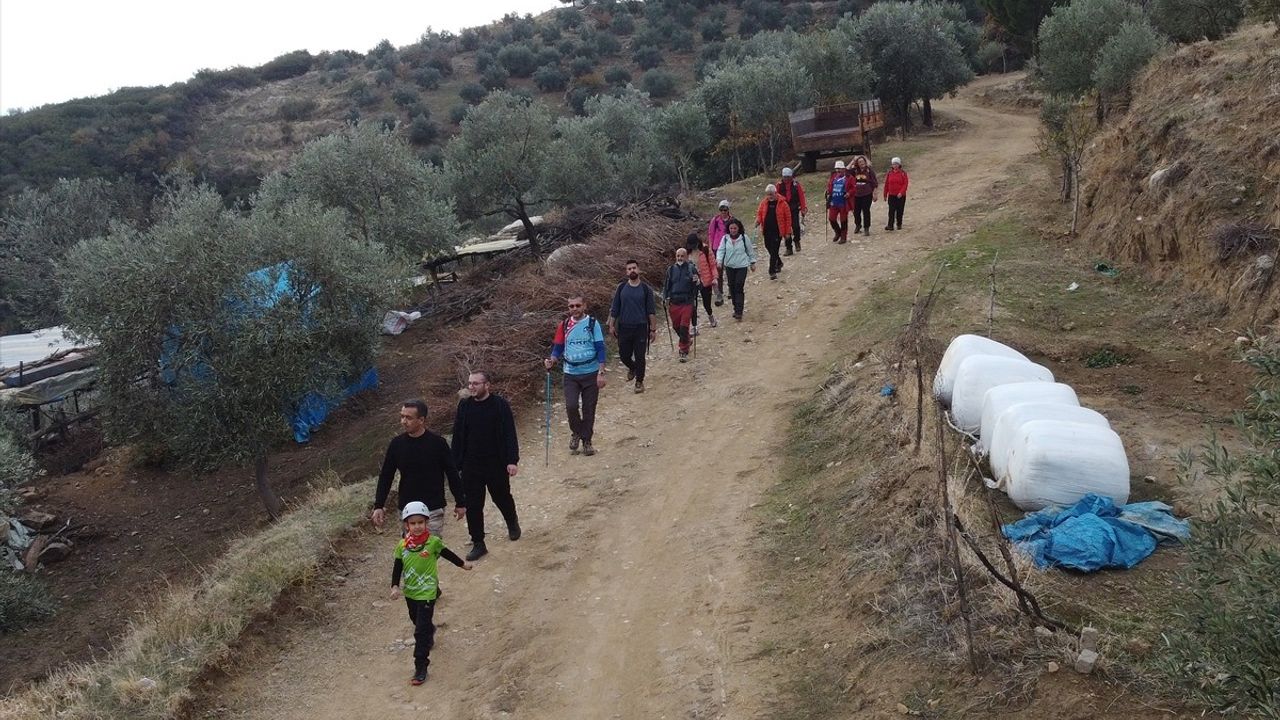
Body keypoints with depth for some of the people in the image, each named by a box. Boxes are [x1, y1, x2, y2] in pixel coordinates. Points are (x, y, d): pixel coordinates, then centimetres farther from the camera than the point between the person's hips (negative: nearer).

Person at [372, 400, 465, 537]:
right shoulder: (397, 444, -1)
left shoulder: (437, 443, -9)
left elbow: (452, 474, -1)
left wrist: (461, 503, 2)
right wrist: (378, 506, 3)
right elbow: (385, 476, 8)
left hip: (433, 509, -3)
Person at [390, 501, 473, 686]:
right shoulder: (402, 546, -7)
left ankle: (421, 668, -5)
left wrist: (462, 564, 16)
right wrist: (395, 586, -17)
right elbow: (397, 568, -3)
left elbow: (447, 554, 3)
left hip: (427, 593, -5)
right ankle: (429, 636, 59)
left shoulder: (433, 542, -14)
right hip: (410, 593, 5)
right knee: (417, 622, 28)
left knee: (422, 631, -8)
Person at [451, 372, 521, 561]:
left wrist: (512, 460, -16)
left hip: (496, 464, -3)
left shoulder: (500, 405, -10)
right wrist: (455, 463, 4)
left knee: (502, 497, 16)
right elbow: (457, 436, 5)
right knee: (472, 506, 3)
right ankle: (478, 544, 15)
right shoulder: (464, 405, 1)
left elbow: (510, 434, -10)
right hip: (471, 466, 3)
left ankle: (512, 522, 46)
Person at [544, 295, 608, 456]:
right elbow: (558, 348, 11)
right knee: (571, 406, -14)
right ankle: (576, 433, 12)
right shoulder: (564, 325, 4)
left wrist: (601, 373, -9)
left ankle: (587, 441, 21)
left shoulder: (593, 323, -3)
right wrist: (552, 360, -10)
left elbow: (600, 349, -3)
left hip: (591, 373, -1)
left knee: (589, 409, 5)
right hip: (570, 374, 1)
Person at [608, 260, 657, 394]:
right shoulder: (621, 287, 3)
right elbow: (614, 308, 8)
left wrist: (653, 329, 0)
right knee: (624, 355, 8)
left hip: (641, 328, -2)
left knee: (640, 356, 0)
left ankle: (639, 381, 17)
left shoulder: (646, 289, 0)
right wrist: (611, 325, 4)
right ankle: (632, 368, 40)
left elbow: (651, 311, 2)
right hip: (624, 327, 2)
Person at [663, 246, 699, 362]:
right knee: (676, 326, 14)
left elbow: (699, 285, -1)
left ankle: (684, 352, 1)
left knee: (684, 327, -8)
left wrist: (697, 282, -24)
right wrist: (666, 298, 6)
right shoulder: (671, 269, 5)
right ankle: (686, 341, 41)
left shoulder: (691, 269, -4)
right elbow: (666, 285, 15)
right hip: (674, 303, 4)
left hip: (687, 303, -4)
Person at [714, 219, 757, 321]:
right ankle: (736, 308, 26)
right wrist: (719, 260, -21)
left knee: (739, 288, -9)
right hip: (729, 266, 3)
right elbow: (721, 250, -3)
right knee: (732, 287, 10)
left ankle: (738, 312, -9)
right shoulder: (725, 238, -1)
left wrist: (752, 263, 12)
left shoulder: (744, 238, -6)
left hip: (742, 266, -3)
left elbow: (750, 251, 6)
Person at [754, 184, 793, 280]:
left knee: (774, 251, -8)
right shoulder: (764, 203, 5)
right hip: (767, 230, 5)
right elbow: (759, 213, 14)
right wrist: (758, 220, -10)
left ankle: (772, 272, -5)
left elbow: (788, 217, -4)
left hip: (778, 231, -5)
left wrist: (787, 232, -5)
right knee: (768, 247, 15)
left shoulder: (782, 203, -6)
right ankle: (779, 263, 41)